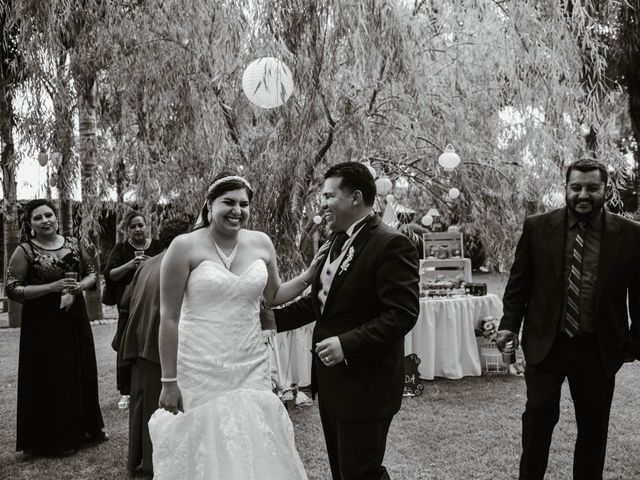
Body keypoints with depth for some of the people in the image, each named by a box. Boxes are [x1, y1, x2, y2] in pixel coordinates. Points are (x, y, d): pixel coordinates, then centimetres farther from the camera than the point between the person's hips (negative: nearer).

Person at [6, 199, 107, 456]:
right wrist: (53, 286, -20)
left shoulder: (74, 244, 5)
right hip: (43, 324, -4)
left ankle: (86, 427, 29)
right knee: (50, 378, 3)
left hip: (75, 318, 5)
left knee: (82, 372, 12)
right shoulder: (24, 251, -7)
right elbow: (12, 290, -12)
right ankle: (55, 437, 18)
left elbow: (92, 273, 11)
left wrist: (78, 287, -10)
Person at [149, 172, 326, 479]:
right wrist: (169, 381, -7)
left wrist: (312, 273, 3)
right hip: (201, 373, -3)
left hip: (251, 369, 4)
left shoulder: (261, 243, 3)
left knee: (256, 453, 7)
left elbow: (274, 295, 17)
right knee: (205, 454, 7)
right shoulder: (185, 246, -9)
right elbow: (169, 318, -7)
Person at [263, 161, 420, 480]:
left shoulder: (391, 245, -16)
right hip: (330, 382, 8)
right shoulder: (338, 241, 10)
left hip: (364, 386, -8)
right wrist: (277, 318, 8)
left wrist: (348, 344, -27)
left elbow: (403, 314, -22)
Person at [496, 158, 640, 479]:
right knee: (537, 417, 6)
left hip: (599, 349, 1)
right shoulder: (537, 227, -2)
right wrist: (510, 324, -3)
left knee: (594, 427, 13)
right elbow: (519, 282, 3)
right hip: (545, 343, 0)